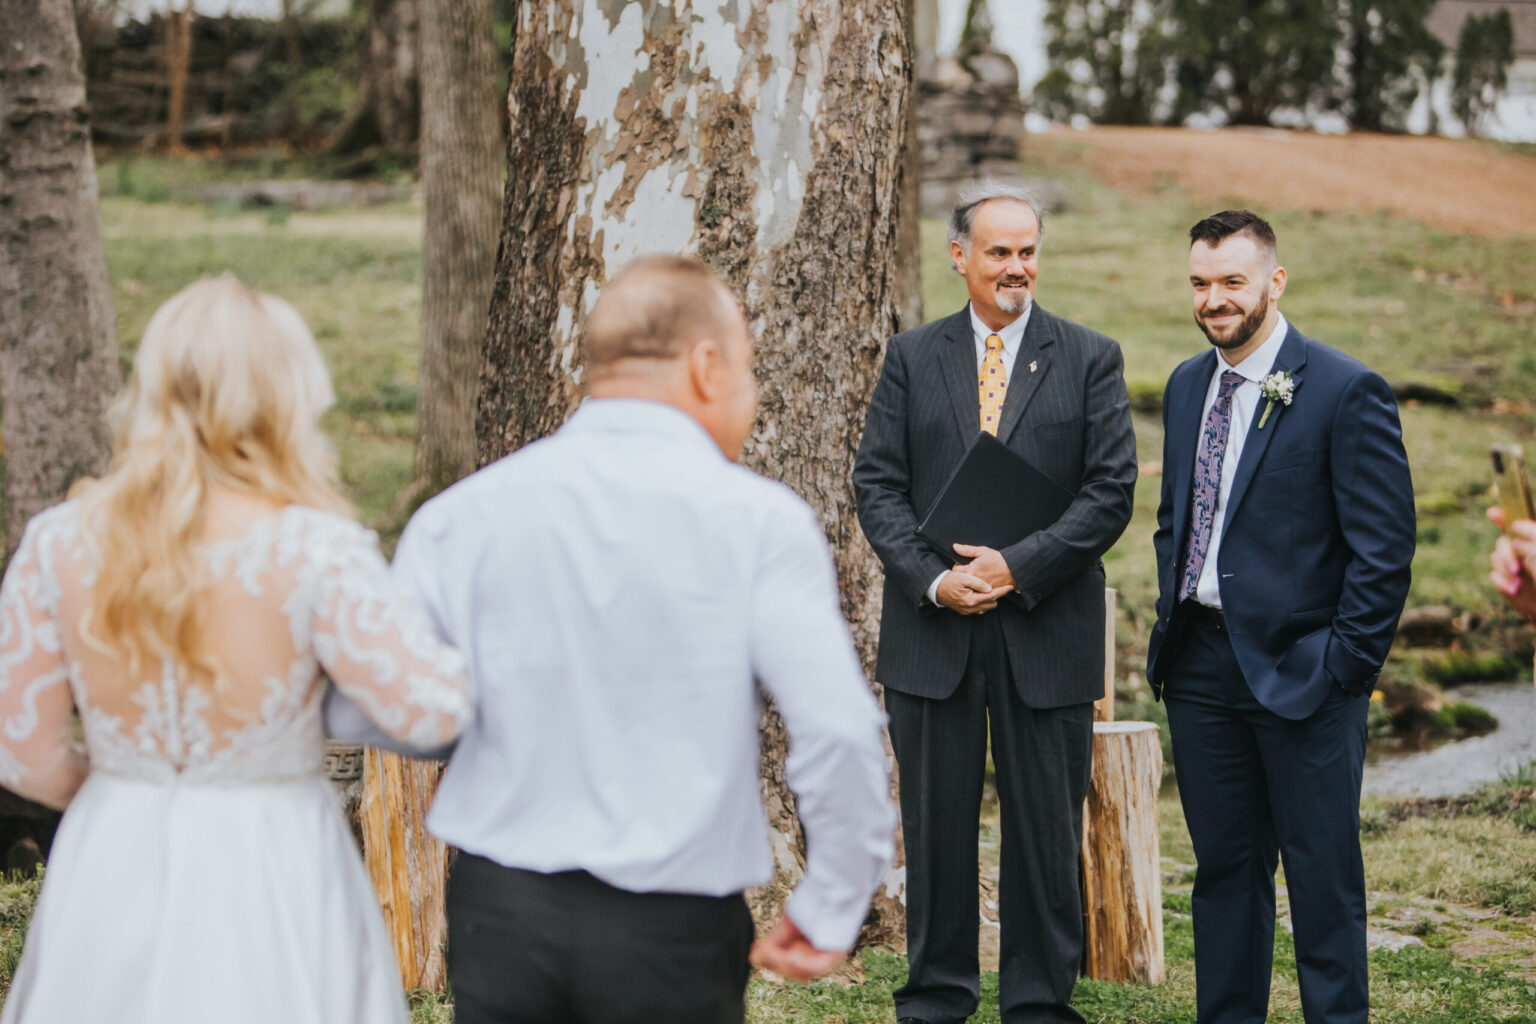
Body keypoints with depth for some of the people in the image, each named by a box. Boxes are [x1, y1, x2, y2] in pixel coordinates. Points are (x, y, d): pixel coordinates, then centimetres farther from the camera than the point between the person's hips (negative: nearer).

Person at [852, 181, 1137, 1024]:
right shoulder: (911, 357, 8)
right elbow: (878, 483, 3)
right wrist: (933, 578, -11)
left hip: (1046, 632, -1)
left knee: (1046, 828, 4)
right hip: (930, 630, 1)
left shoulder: (1090, 359, 4)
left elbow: (1111, 493, -3)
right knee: (935, 826, 7)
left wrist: (1016, 567, -13)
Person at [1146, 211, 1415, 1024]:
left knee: (1322, 875, 1)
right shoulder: (1186, 386, 11)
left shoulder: (1345, 392, -10)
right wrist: (1170, 619, 12)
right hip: (1201, 667, 6)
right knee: (1224, 864, 14)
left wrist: (1345, 666, -14)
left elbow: (1384, 547, -11)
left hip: (1299, 672, -6)